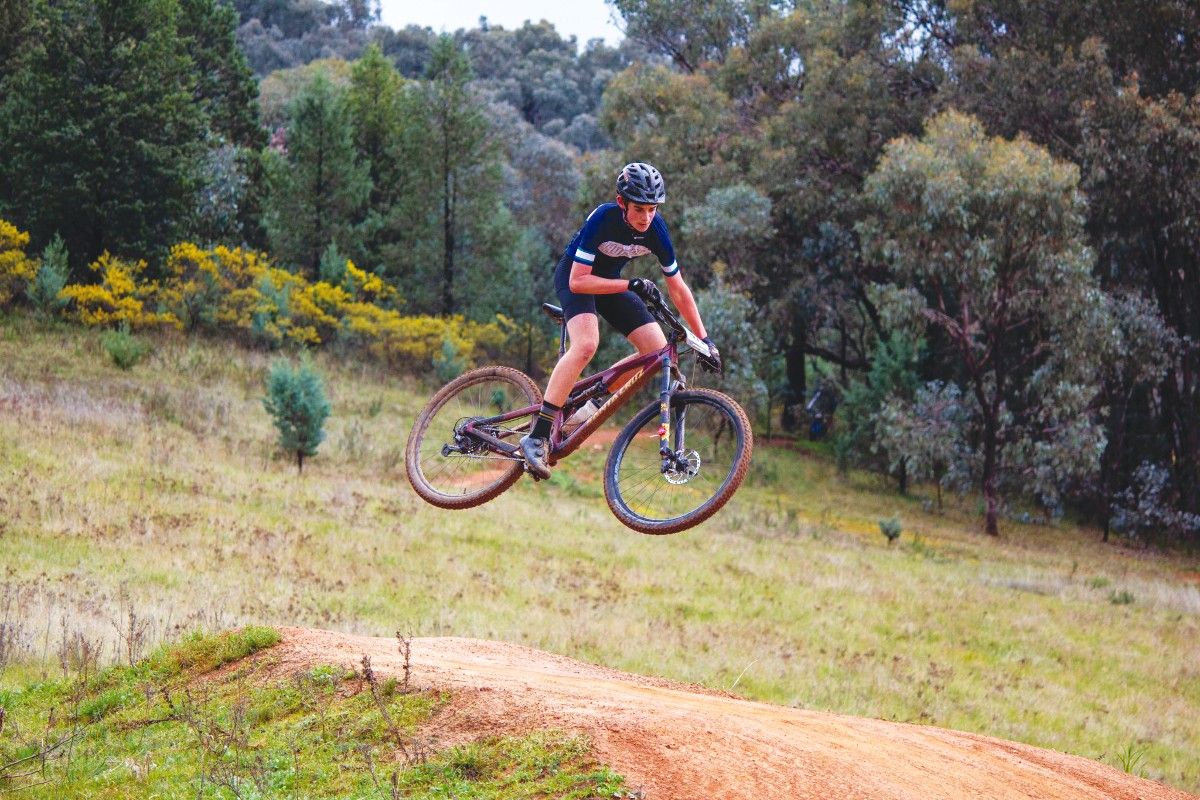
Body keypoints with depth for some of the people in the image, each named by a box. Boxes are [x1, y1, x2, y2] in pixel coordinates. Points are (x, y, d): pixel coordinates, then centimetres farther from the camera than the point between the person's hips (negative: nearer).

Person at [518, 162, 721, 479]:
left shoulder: (655, 229, -19)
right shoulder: (603, 219, -32)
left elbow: (678, 289, -8)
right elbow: (578, 281, -32)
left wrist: (704, 339, -8)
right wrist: (631, 286, -38)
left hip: (611, 280, 6)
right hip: (575, 276, -6)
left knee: (658, 350, -9)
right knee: (586, 344, -33)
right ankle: (536, 437, -33)